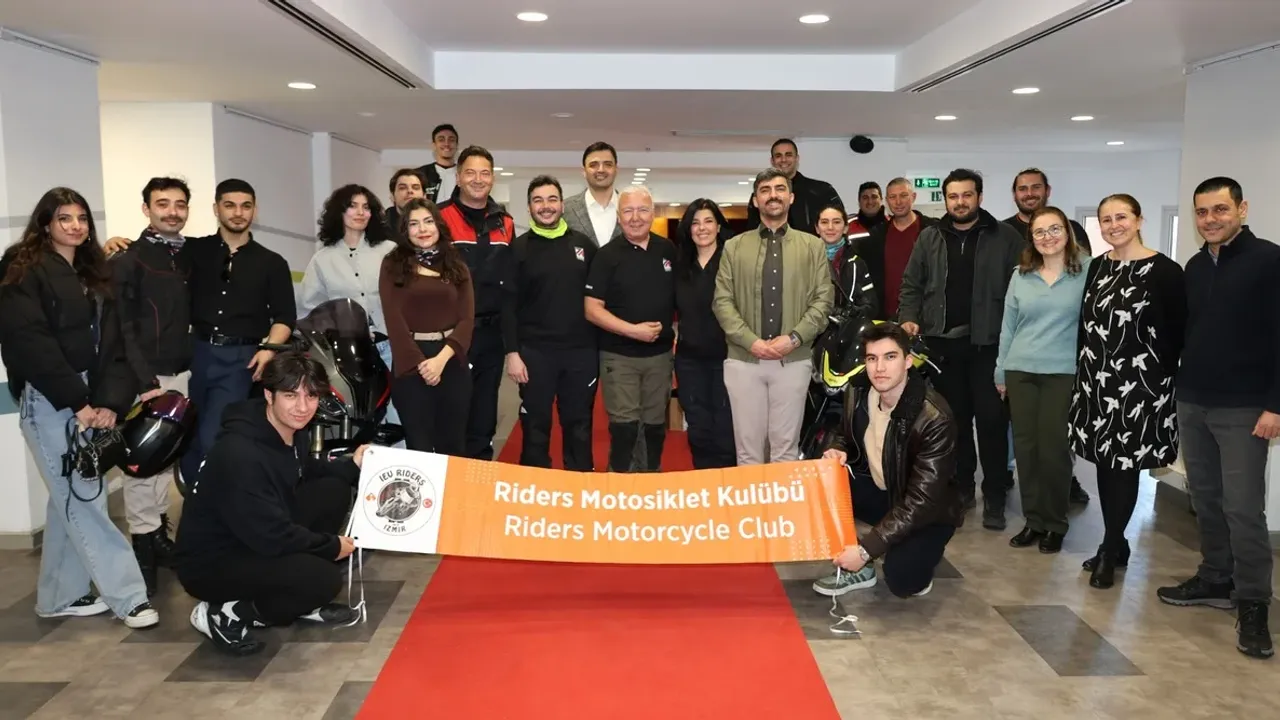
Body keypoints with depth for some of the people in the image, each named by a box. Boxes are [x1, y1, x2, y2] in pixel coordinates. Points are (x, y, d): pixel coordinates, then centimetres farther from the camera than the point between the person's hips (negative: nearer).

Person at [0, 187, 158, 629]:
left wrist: (110, 400, -8)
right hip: (49, 403, -6)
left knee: (70, 498, 11)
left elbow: (112, 343, 7)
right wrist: (78, 402, -16)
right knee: (85, 499, -5)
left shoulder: (95, 275, 15)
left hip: (90, 400, 7)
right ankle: (128, 596, -3)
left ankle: (61, 596, 20)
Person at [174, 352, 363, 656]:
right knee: (324, 579, -27)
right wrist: (331, 547, -14)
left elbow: (304, 473, 20)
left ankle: (303, 603, 10)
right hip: (210, 563, -9)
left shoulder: (284, 431, -3)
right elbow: (272, 537, -28)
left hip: (257, 539, 10)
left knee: (335, 490, 1)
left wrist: (352, 467, 4)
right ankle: (224, 614, -4)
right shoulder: (240, 454, -30)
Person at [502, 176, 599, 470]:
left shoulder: (584, 244, 7)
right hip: (535, 352, -2)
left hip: (581, 351, 2)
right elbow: (508, 305, -2)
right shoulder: (519, 249, 2)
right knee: (536, 429, 8)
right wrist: (512, 352, -9)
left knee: (579, 428, 11)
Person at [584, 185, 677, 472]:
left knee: (656, 423, 14)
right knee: (624, 426, -3)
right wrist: (632, 330, -20)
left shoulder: (667, 250, 3)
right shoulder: (607, 255, -7)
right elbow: (592, 309, -12)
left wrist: (672, 330, 6)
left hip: (660, 353, 4)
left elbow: (678, 296, 17)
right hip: (619, 356, -3)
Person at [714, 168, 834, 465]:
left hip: (794, 360, 0)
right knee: (748, 448, 6)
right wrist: (751, 341, -11)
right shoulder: (734, 247, 7)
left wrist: (794, 338, -12)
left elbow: (823, 300, 1)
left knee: (786, 447, 8)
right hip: (744, 360, 0)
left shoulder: (812, 246, 7)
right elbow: (722, 301, 1)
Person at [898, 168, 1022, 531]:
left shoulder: (1005, 237, 1)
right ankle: (961, 486, 22)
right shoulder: (929, 238, 10)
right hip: (943, 343, 3)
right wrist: (909, 318, -5)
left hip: (988, 343, -3)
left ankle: (994, 495, 8)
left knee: (992, 419, -1)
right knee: (954, 418, 10)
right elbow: (912, 285, 11)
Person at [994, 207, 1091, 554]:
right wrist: (1000, 372, 11)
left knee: (1053, 447, 0)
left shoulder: (1087, 271, -2)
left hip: (1063, 372, -3)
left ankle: (1055, 523, 16)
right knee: (1025, 445, 6)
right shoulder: (1021, 276, 8)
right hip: (1020, 371, 3)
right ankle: (1033, 519, 18)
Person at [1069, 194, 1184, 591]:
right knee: (1105, 462, 10)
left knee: (1125, 464, 0)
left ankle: (1109, 551, 10)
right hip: (1096, 381, 6)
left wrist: (1159, 377, -9)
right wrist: (1085, 372, 9)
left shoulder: (1163, 271, -9)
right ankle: (1116, 544, 23)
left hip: (1139, 383, -6)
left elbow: (1178, 330, -8)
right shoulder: (1096, 267, 9)